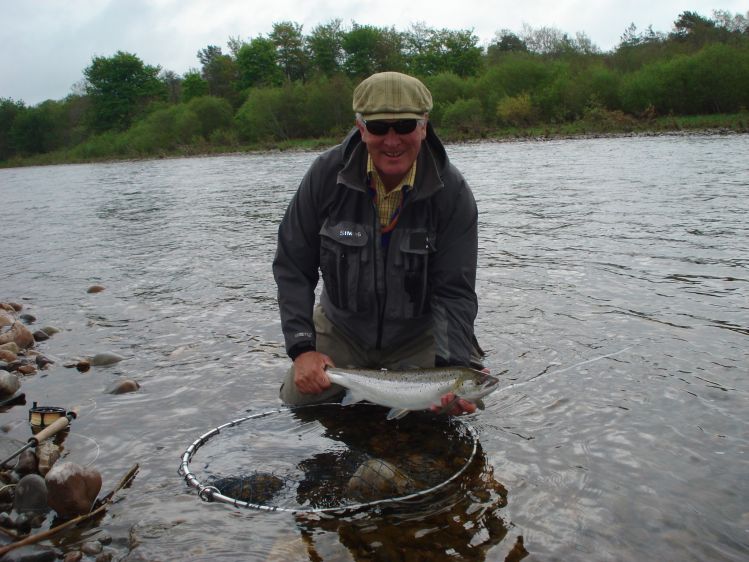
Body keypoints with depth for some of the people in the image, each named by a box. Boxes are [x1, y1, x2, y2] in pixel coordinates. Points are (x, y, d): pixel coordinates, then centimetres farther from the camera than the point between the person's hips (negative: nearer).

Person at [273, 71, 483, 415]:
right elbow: (291, 267, -11)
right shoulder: (326, 174, -17)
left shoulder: (452, 192, -20)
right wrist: (302, 348, -20)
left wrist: (454, 368, -36)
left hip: (419, 337, -1)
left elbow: (454, 292, -20)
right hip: (340, 331, 1)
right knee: (297, 403, -4)